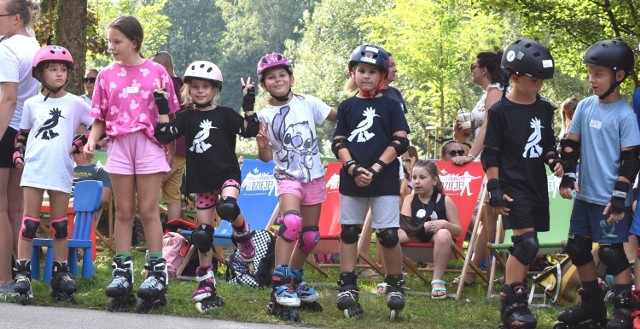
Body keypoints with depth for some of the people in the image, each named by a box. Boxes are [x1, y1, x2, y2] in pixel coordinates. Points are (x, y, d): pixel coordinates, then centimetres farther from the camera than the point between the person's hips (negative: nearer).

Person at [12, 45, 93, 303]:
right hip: (34, 170, 0)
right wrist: (18, 154, 3)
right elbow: (22, 134, 17)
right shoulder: (32, 104, 9)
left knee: (60, 224, 6)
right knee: (29, 222, -2)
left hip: (61, 172, 0)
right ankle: (22, 272, -2)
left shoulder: (74, 103, 4)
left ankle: (61, 273, 11)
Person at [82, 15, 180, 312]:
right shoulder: (106, 75, 8)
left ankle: (157, 273, 2)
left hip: (149, 145, -2)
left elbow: (167, 114, 7)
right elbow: (100, 118, 9)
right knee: (123, 212, 5)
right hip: (119, 145, 2)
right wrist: (91, 141, -7)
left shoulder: (156, 72, 3)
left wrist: (162, 105, -14)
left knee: (148, 210, -2)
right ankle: (122, 273, 8)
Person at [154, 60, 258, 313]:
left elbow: (250, 130, -10)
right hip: (201, 181, 3)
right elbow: (164, 136, -3)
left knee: (227, 207, -34)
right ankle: (205, 283, 14)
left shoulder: (225, 114, 1)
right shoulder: (187, 117, 7)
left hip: (227, 173, -3)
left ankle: (242, 232, -1)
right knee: (203, 232, 3)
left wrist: (249, 106, -16)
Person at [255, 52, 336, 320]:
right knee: (291, 221, -29)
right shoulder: (264, 116, -4)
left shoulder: (308, 103, -2)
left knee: (310, 237, 8)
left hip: (314, 177, 3)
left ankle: (295, 280, 32)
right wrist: (262, 145, -22)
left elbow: (339, 117, 2)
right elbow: (266, 157, -2)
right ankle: (280, 287, -26)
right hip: (288, 177, -3)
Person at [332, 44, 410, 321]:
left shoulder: (390, 105, 3)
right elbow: (338, 143, 6)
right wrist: (354, 169, -11)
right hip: (351, 181, 3)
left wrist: (375, 169, -12)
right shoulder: (347, 107, 9)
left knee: (388, 234, -5)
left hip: (384, 181, -3)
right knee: (348, 232, 6)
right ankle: (348, 287, 12)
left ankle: (395, 286, 8)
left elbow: (400, 141, -3)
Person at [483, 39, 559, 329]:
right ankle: (512, 304, -9)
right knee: (527, 243, -16)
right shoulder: (500, 111, -9)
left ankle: (512, 300, 18)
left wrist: (554, 161, 0)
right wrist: (495, 189, -12)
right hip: (513, 187, -6)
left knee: (526, 246, 9)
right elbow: (490, 155, -7)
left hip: (537, 187, 6)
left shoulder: (545, 109, 9)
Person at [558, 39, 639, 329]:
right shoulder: (585, 107, 4)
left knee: (612, 253, -4)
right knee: (577, 248, 12)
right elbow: (571, 144, 13)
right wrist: (567, 177, 6)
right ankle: (592, 305, 26)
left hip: (610, 200, -7)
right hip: (585, 195, 7)